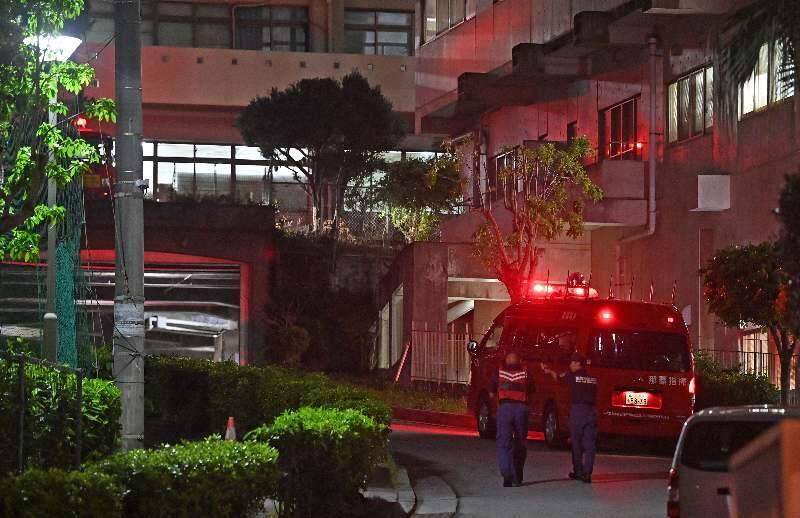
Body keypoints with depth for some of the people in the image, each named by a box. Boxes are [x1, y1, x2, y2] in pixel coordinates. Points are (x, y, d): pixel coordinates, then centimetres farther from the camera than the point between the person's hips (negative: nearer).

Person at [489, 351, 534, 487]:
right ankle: (517, 477, 22)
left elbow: (491, 394, 14)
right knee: (520, 443, 14)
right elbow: (531, 392, 6)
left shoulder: (499, 372, 10)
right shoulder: (525, 373, 9)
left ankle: (506, 475, -22)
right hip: (521, 408, 1)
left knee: (504, 443, -3)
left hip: (504, 407, -1)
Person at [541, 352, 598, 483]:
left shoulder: (572, 376, -2)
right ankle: (587, 473, -8)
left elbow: (558, 378, 16)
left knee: (576, 444, 9)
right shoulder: (593, 379, 8)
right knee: (589, 444, 0)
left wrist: (548, 371, 38)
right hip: (591, 412, 3)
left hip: (577, 412, -3)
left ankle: (578, 472, 15)